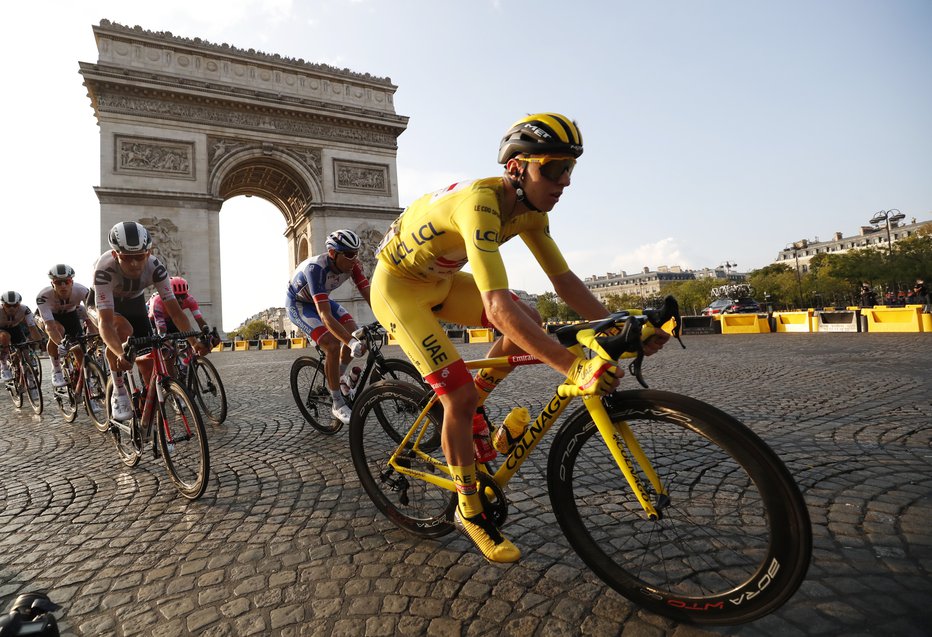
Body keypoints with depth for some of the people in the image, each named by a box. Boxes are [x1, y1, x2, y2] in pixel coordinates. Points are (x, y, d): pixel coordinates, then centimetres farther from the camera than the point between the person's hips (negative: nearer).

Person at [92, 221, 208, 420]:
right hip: (108, 303, -3)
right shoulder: (105, 269, -40)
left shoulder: (155, 267, -32)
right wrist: (121, 355, -61)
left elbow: (174, 310, -32)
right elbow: (105, 321, -45)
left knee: (147, 356, -7)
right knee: (123, 330, -36)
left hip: (135, 301, 3)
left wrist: (194, 341, -45)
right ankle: (119, 393, -17)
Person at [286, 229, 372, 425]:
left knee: (355, 334, -13)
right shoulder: (316, 268, -39)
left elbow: (369, 294, -22)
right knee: (333, 346, -23)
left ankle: (340, 374, 17)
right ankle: (338, 404, -8)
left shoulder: (352, 264, -22)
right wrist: (351, 343, -53)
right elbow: (325, 316, -46)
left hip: (322, 299, 6)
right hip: (298, 304, -6)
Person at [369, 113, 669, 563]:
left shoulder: (529, 209, -8)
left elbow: (563, 279, -6)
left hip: (439, 280, 8)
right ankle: (469, 512, 7)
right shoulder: (481, 203, -35)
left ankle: (467, 411, 13)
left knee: (530, 323, -6)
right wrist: (573, 366, -49)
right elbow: (498, 307, -45)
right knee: (459, 395, -15)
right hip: (398, 286, -8)